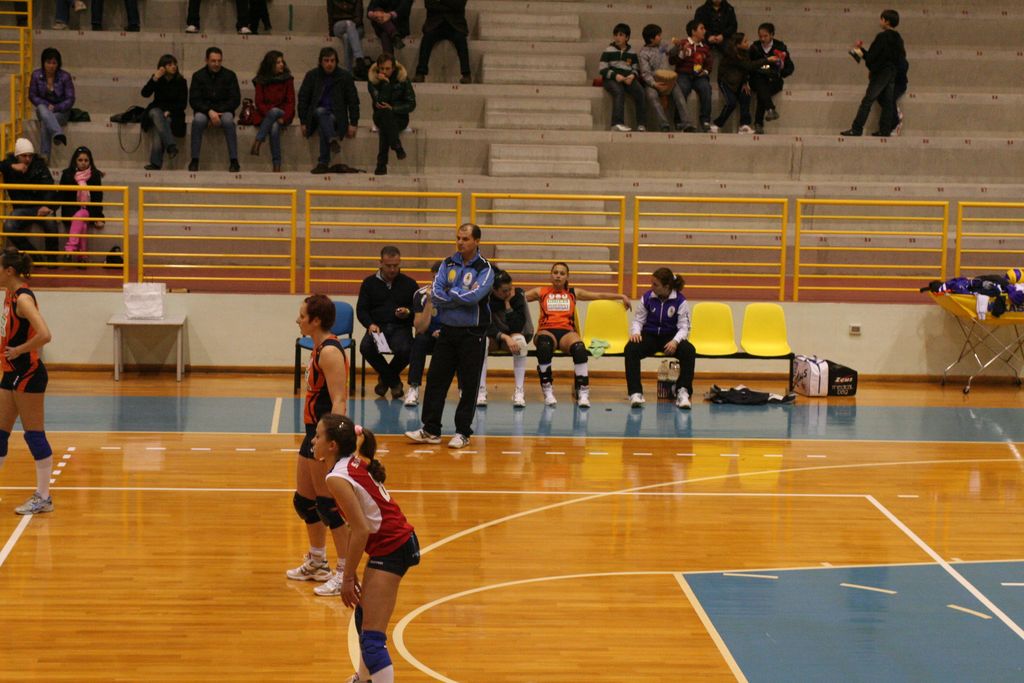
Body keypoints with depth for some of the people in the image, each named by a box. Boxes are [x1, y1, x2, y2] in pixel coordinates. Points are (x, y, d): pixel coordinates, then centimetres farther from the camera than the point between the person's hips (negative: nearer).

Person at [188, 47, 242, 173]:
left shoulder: (229, 75, 3)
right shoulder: (198, 76, 3)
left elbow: (235, 100, -1)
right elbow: (194, 100, -3)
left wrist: (218, 112, -13)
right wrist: (209, 112, -20)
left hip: (224, 110, 0)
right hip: (203, 111, 0)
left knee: (228, 120, -35)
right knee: (198, 120, -34)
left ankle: (234, 161, -33)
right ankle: (194, 160, -30)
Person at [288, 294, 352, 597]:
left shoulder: (330, 352, -18)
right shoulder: (319, 348, 13)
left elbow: (339, 401, -24)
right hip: (313, 432, 10)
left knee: (329, 506, -6)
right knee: (304, 501, 19)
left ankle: (345, 574, 1)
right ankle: (316, 564, 34)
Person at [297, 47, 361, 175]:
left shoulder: (345, 76, 5)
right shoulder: (312, 76, 7)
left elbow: (353, 101, 7)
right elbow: (302, 99, 8)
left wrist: (353, 124, -2)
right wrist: (303, 122, 0)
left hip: (337, 117, -1)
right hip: (315, 115, 1)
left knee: (323, 127, -35)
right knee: (321, 112, -36)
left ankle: (323, 163, -43)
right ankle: (333, 139, -59)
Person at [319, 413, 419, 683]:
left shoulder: (338, 478, -18)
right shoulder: (356, 463, 8)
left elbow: (361, 530, -21)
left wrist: (348, 578, -14)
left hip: (389, 550, -10)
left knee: (372, 638, -12)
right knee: (364, 612, 29)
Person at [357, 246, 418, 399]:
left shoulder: (409, 283, 11)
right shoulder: (369, 283, 10)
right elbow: (361, 309, 7)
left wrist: (408, 312, -11)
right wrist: (370, 324, -12)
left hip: (401, 327, -1)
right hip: (377, 327, 1)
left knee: (404, 350, -34)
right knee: (366, 347, -32)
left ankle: (385, 378, 2)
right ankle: (394, 381, -8)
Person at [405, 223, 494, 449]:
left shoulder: (484, 269, -5)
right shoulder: (448, 264, 9)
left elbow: (474, 296, -20)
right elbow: (436, 294, -2)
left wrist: (449, 294, -8)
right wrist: (462, 297, -11)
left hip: (472, 334, -4)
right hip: (447, 330, 5)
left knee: (469, 385, 0)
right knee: (435, 379, 4)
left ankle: (463, 432, 9)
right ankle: (431, 430, 11)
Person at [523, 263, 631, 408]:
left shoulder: (573, 293, 24)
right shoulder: (541, 292, 20)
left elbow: (599, 295, 22)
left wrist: (621, 297, 17)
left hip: (567, 332, 1)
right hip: (546, 331, -1)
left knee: (579, 348, -35)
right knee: (544, 345, -39)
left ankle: (583, 393, -30)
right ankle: (547, 391, -28)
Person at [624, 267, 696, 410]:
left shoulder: (680, 301, -7)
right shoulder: (647, 297, -2)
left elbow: (684, 327, -9)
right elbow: (638, 320, 5)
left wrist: (675, 341, -30)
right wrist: (635, 332, -19)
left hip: (670, 338, -1)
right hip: (650, 335, 1)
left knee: (689, 350, -32)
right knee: (630, 349, -31)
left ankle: (683, 392, -23)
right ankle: (635, 393, -30)